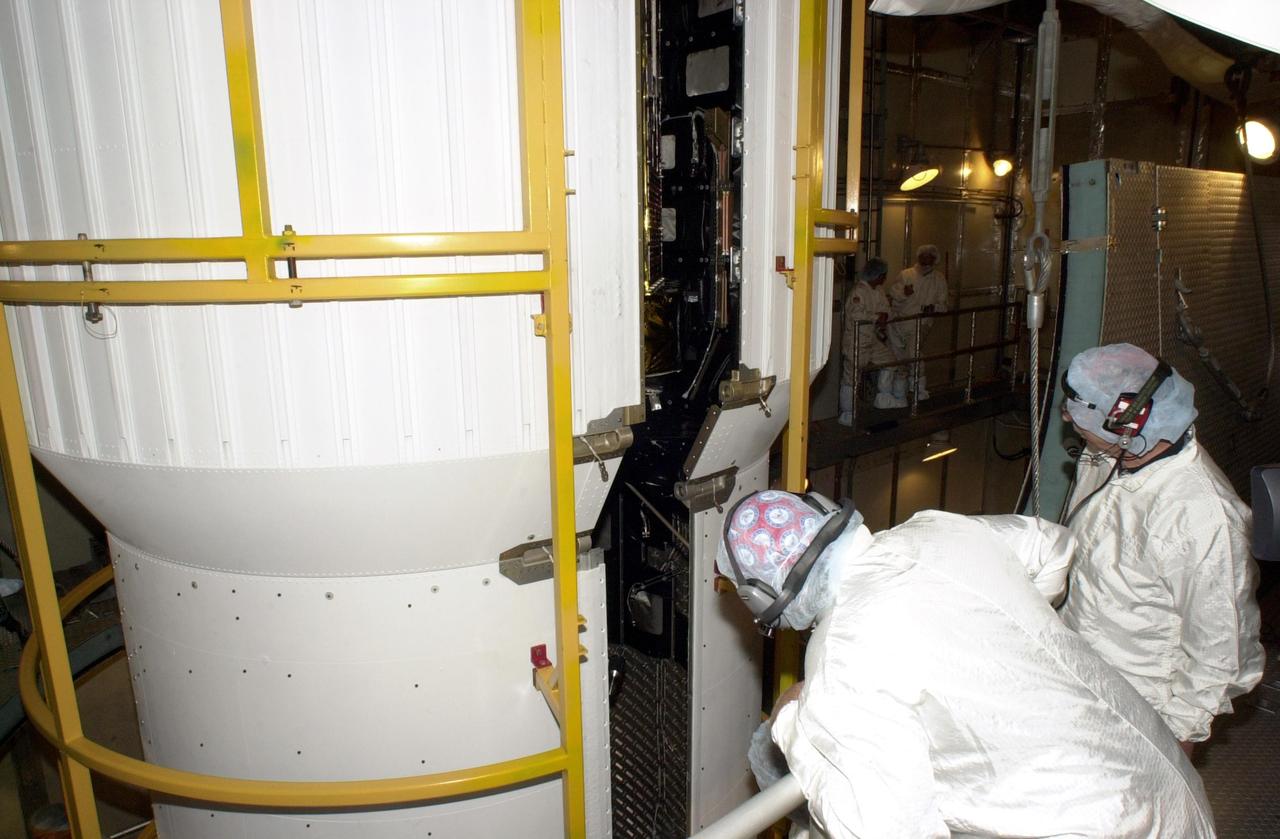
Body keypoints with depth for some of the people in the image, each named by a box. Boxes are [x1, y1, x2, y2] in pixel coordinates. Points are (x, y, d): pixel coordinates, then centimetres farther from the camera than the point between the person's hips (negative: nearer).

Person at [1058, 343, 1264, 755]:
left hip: (1143, 706, -6)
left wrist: (1182, 729, -10)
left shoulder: (1202, 516, -32)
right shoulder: (1105, 458, -10)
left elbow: (1219, 646, -20)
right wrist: (1065, 620, 20)